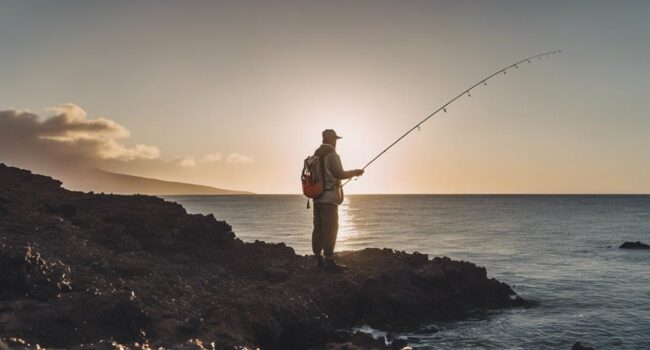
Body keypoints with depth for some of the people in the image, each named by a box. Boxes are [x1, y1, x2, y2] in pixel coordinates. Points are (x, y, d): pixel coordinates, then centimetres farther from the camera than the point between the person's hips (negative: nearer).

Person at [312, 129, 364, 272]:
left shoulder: (316, 156, 16)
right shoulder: (331, 154, -10)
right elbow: (339, 174, -16)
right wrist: (354, 172, -1)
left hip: (317, 197, 8)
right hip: (329, 198, -8)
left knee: (318, 228, 7)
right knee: (330, 229, -8)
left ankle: (319, 259, 11)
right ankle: (329, 261, -10)